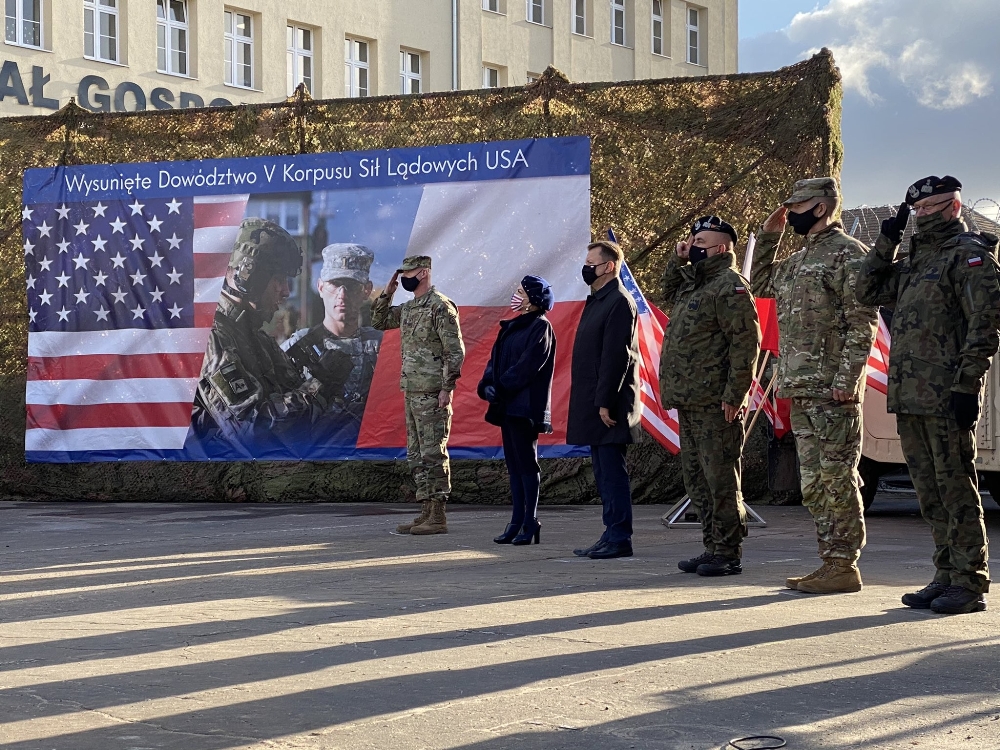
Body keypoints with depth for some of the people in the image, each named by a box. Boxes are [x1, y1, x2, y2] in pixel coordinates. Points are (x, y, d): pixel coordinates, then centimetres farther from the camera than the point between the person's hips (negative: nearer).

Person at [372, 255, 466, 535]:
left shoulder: (441, 306, -11)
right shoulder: (407, 308, 15)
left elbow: (455, 351, -15)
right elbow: (378, 321, 27)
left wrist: (447, 389, -19)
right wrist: (388, 291, 13)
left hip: (432, 394, -9)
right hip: (411, 392, 9)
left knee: (433, 454, -7)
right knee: (416, 456, 10)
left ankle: (438, 517, -5)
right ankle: (426, 512, 15)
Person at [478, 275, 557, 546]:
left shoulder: (540, 327, -7)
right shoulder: (511, 327, 19)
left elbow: (527, 365, -16)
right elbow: (496, 360, 14)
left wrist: (500, 388, -16)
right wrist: (487, 385, -4)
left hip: (526, 407, -8)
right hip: (507, 406, 8)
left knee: (526, 463, -6)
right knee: (514, 464, 8)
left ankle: (530, 524, -3)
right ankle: (517, 521, 11)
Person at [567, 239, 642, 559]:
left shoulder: (619, 302, -12)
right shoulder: (596, 301, 18)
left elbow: (616, 357, -18)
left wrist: (605, 402, -21)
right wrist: (592, 403, 16)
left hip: (608, 404, -10)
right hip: (594, 404, 10)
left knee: (612, 472, -7)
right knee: (604, 472, 12)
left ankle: (619, 539, -4)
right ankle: (612, 534, 16)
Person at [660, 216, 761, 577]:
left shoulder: (729, 285, -11)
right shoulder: (693, 283, 18)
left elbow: (746, 342, -17)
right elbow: (669, 291, 41)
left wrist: (734, 395, -21)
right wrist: (678, 259, 20)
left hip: (715, 403, -10)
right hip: (689, 400, 10)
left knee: (720, 478, -6)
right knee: (696, 479, 13)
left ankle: (729, 554, -2)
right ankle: (713, 548, 21)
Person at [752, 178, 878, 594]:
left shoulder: (847, 253, -7)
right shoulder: (798, 260, 19)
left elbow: (863, 321, -13)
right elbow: (760, 284, 35)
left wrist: (847, 378, -20)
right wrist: (768, 234, 22)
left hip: (832, 391, -9)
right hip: (800, 389, 9)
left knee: (838, 479, -5)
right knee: (813, 482, 10)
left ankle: (844, 566, -2)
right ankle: (830, 560, 16)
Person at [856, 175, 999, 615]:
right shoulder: (914, 260, 21)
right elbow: (868, 292, 24)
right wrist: (887, 240, 14)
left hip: (946, 396, -8)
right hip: (908, 397, 8)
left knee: (956, 490, -6)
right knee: (930, 494, 11)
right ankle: (947, 576, 18)